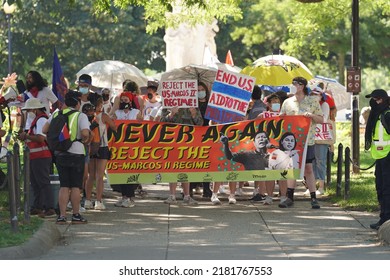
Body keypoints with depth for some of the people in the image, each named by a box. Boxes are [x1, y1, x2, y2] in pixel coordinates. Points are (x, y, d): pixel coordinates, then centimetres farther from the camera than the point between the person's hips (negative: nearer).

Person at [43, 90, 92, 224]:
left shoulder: (56, 114, 8)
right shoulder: (81, 116, -7)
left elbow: (44, 130, 4)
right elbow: (85, 133, -21)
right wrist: (84, 140, 0)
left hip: (59, 153, 4)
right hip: (76, 153, -4)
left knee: (64, 186, 8)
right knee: (76, 186, 3)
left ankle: (62, 215, 1)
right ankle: (76, 215, 5)